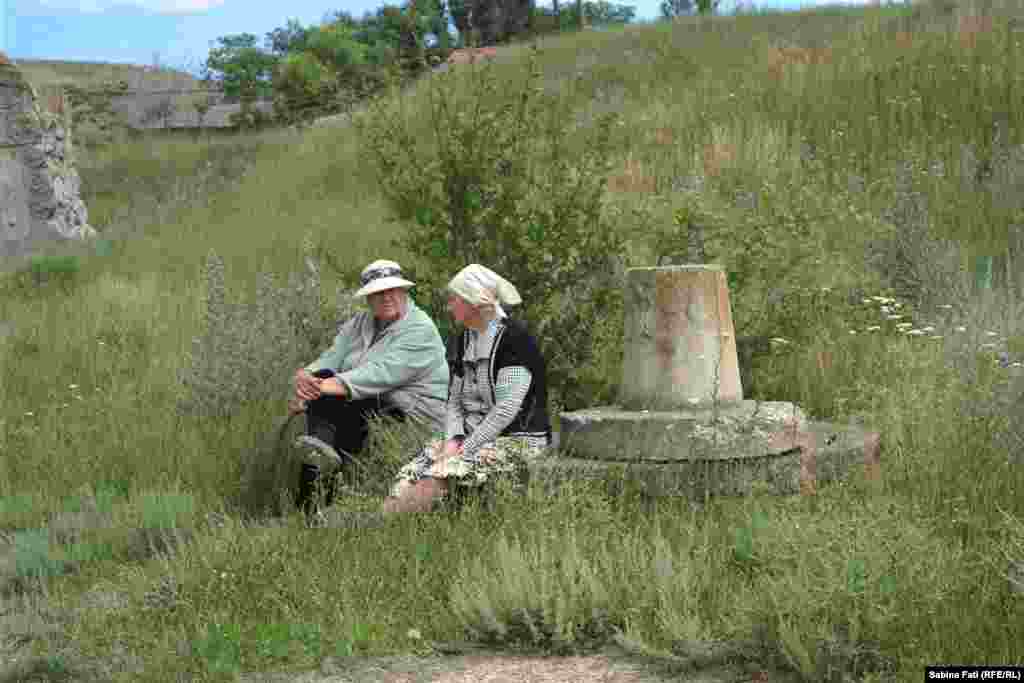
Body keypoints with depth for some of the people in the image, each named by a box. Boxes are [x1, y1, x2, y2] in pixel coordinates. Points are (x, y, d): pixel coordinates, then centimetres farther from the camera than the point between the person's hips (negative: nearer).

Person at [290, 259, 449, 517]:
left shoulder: (420, 330, -8)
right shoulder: (358, 324, 16)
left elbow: (382, 373, -22)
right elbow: (330, 358, 2)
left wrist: (332, 386, -32)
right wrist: (306, 375, -21)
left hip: (411, 417, -7)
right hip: (364, 406, 7)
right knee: (322, 376, -19)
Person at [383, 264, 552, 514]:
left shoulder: (515, 338, -11)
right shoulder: (465, 339, 16)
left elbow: (506, 409, -17)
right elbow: (455, 400, 16)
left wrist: (465, 448, -18)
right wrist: (453, 439, -4)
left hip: (519, 438, -7)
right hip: (473, 434, 7)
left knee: (454, 469, -32)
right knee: (419, 464, -20)